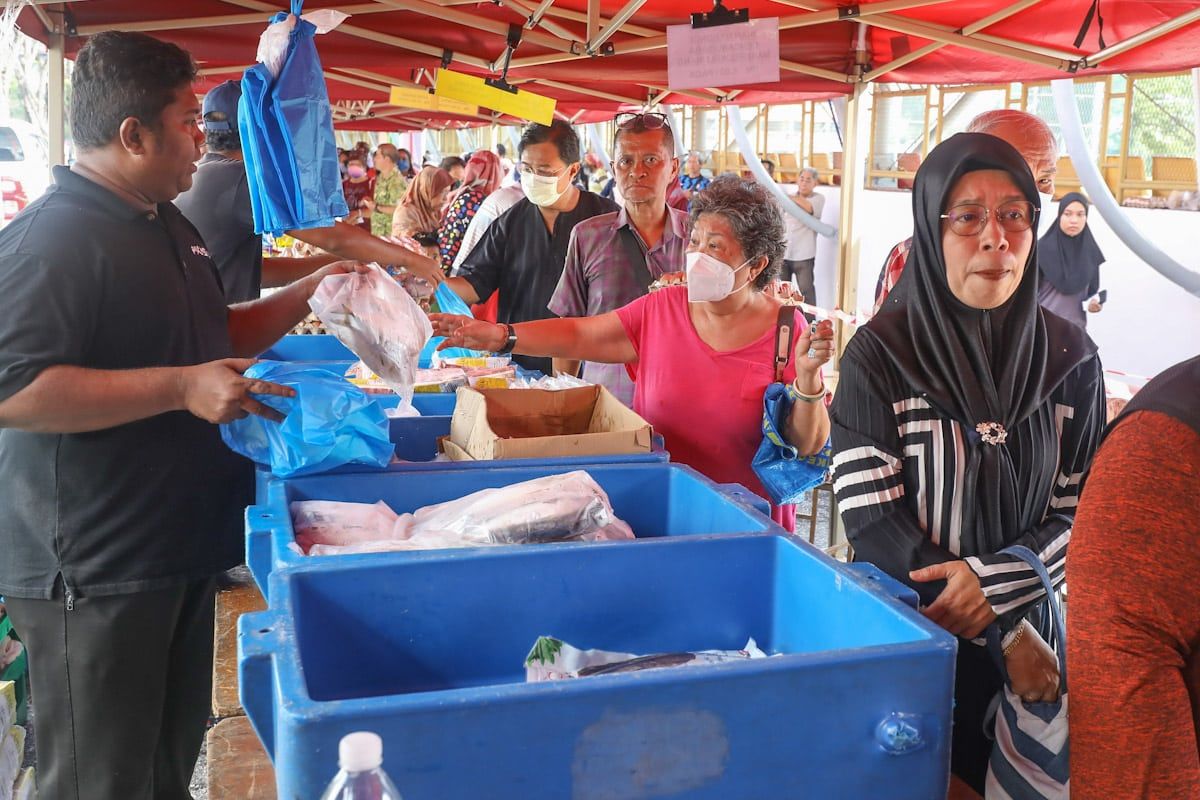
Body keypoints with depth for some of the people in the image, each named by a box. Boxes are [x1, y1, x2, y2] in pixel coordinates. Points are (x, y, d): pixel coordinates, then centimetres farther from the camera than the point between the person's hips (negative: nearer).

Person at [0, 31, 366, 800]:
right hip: (96, 570, -9)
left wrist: (307, 294, 12)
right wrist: (180, 388, -29)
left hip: (180, 548, 9)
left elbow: (216, 335, 25)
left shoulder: (171, 226, 12)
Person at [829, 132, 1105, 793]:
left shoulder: (1069, 356, -4)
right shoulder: (879, 354, -14)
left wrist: (996, 580, -20)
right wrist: (1008, 632, -19)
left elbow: (1081, 510, -2)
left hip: (1030, 633, 3)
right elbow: (871, 520, -17)